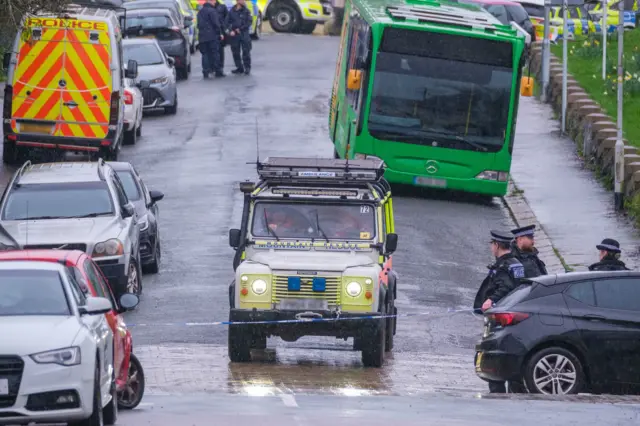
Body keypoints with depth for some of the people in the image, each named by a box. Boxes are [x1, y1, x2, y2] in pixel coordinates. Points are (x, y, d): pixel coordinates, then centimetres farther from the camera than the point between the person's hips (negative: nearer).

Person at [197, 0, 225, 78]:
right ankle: (218, 71, 2)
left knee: (205, 54, 6)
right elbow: (216, 23, -13)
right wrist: (220, 33, -5)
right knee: (215, 53, 0)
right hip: (212, 36, -6)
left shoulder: (200, 11, 14)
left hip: (202, 36, 6)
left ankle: (205, 72, -1)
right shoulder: (211, 11, -10)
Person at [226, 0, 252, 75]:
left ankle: (247, 67, 5)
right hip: (234, 35, 2)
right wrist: (231, 30, -9)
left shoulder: (246, 11, 1)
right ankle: (239, 68, 16)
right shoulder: (231, 11, 4)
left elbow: (249, 22, -3)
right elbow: (228, 22, 6)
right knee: (235, 52, 5)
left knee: (246, 51, -5)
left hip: (244, 34, -2)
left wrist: (240, 29, -9)